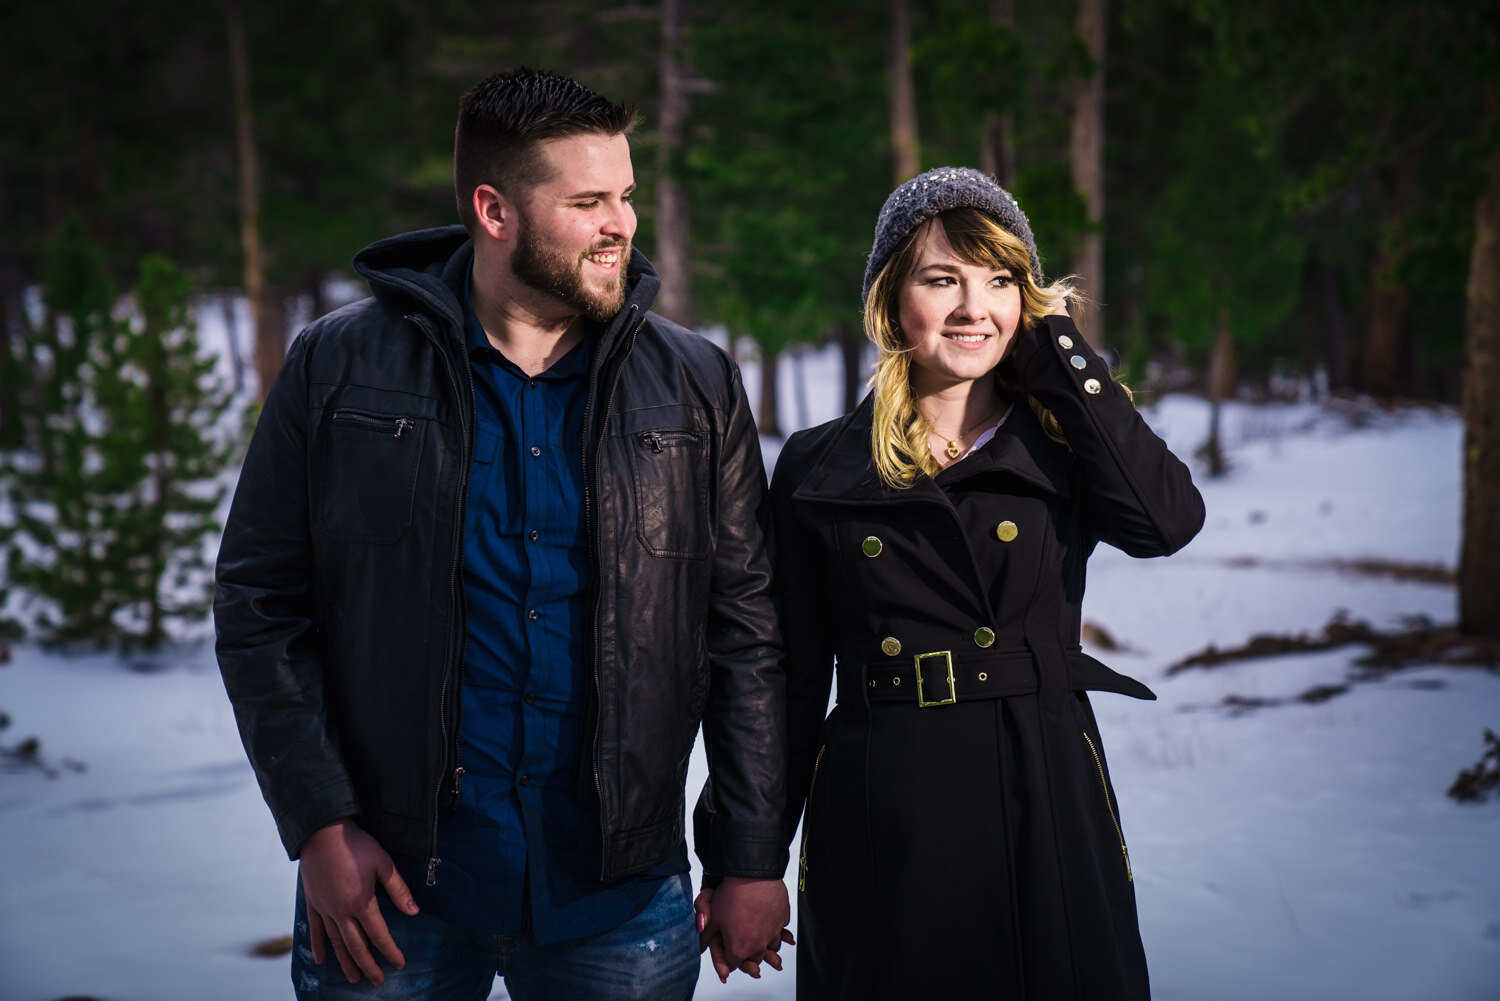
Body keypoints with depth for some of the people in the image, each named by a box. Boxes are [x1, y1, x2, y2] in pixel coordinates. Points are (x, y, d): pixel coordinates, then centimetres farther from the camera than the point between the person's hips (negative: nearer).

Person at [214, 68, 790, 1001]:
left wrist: (753, 861, 1)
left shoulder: (697, 385, 3)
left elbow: (745, 631, 4)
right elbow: (260, 606, 1)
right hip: (391, 886, -1)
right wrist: (321, 825, -7)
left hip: (616, 889, 1)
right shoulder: (341, 366, -1)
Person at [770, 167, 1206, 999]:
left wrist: (1059, 346, -7)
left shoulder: (1062, 446, 6)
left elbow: (1167, 519, -17)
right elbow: (790, 682, 7)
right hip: (878, 830, 0)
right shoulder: (817, 470, 4)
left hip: (1048, 812, 1)